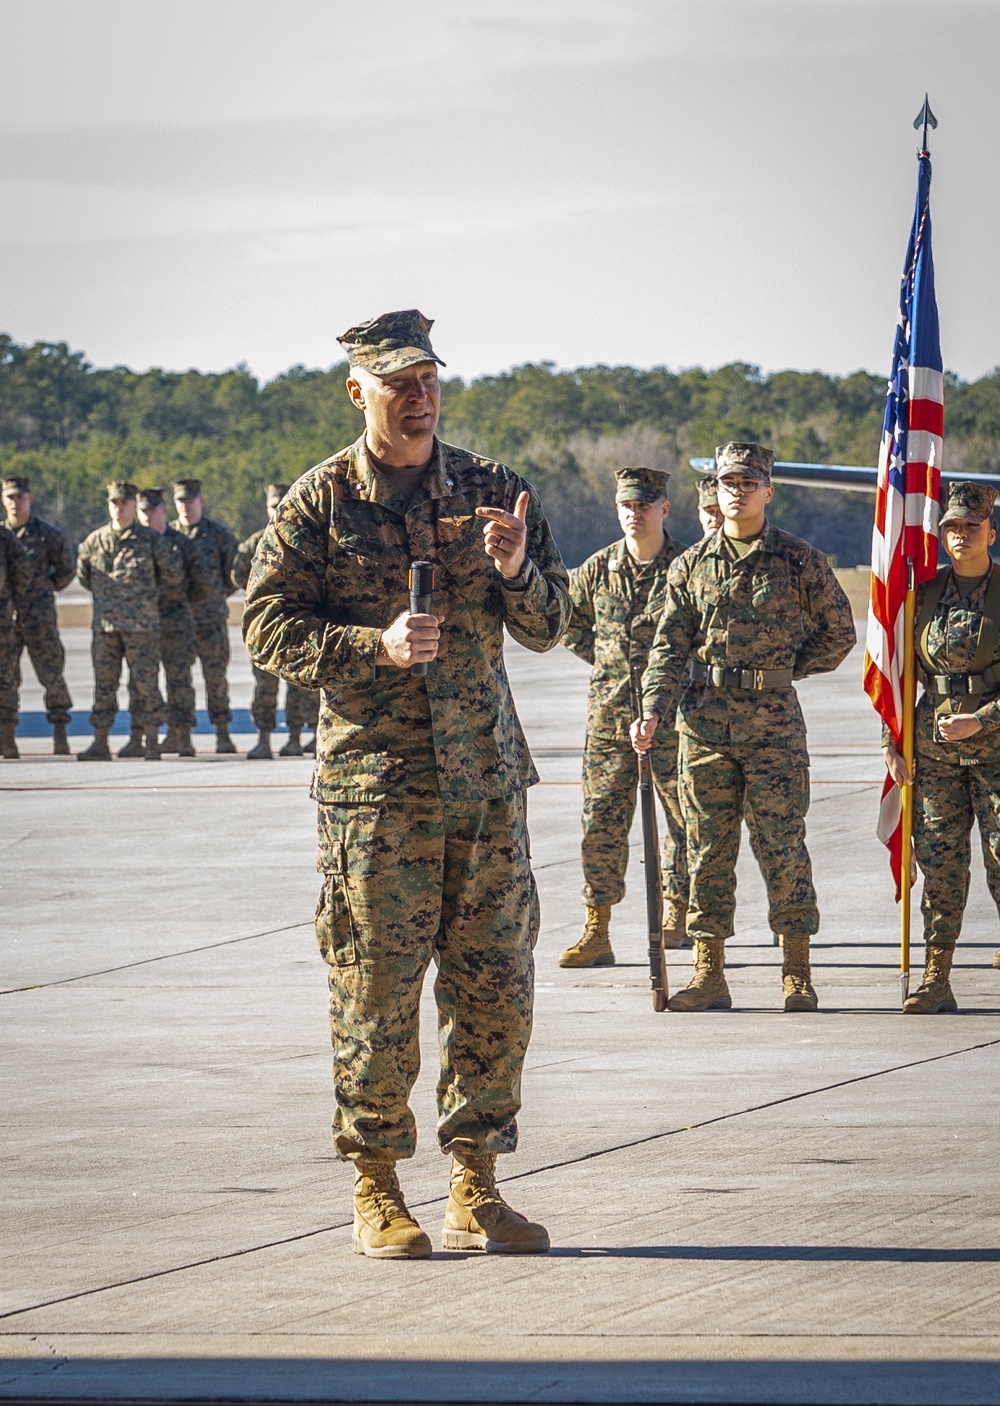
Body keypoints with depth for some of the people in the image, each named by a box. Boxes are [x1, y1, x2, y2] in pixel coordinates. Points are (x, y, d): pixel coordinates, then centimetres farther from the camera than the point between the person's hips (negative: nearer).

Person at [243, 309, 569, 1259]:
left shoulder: (489, 491, 9)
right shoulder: (320, 503, 0)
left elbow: (547, 628, 10)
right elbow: (266, 626, -3)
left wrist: (515, 569, -11)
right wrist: (375, 647, -16)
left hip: (487, 779, 3)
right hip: (374, 781, -3)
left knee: (496, 991, 3)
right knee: (377, 993, -3)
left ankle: (475, 1189, 13)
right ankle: (376, 1191, 8)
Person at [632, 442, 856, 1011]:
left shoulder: (800, 561, 1)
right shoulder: (693, 564, 8)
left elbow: (839, 633, 10)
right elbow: (670, 645, 7)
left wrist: (784, 670, 4)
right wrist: (653, 710, -6)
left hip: (774, 723, -2)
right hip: (705, 723, 2)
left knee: (784, 849, -1)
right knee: (708, 850, 3)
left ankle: (798, 975, 6)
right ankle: (710, 975, 6)